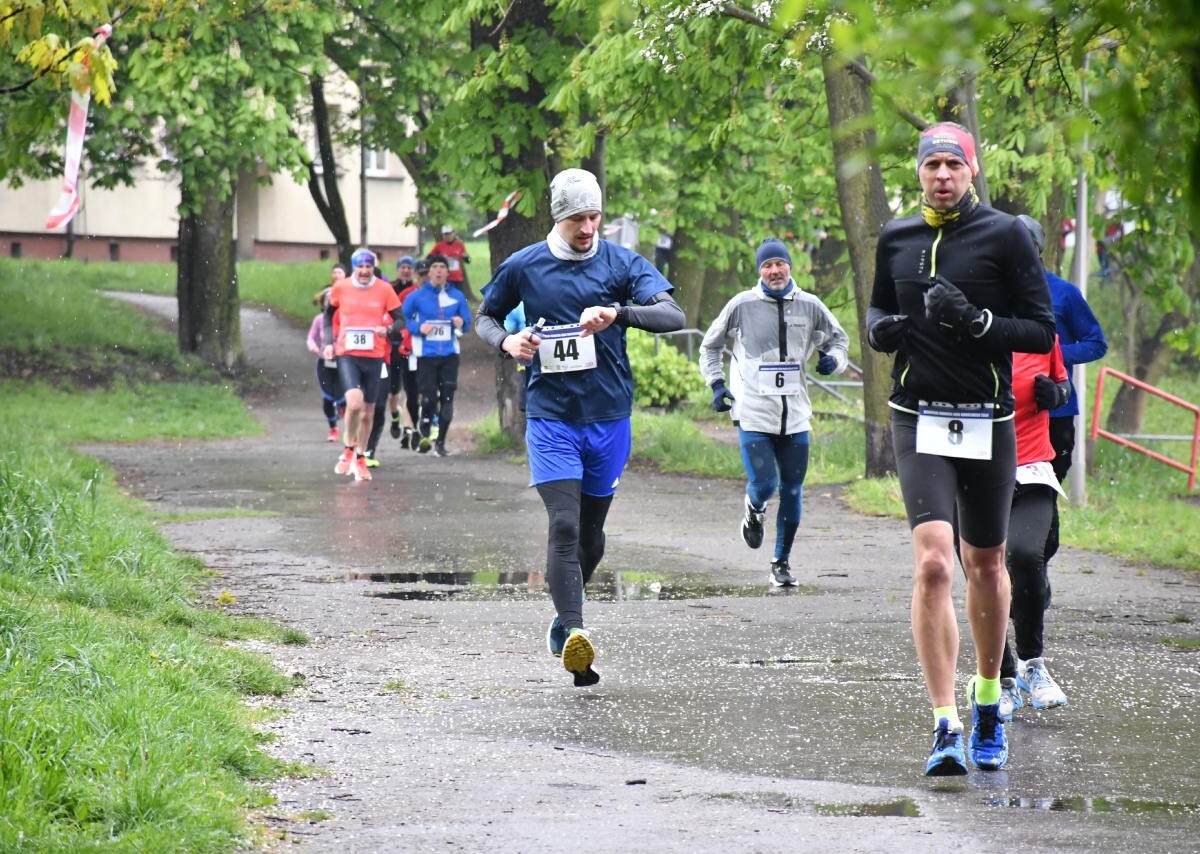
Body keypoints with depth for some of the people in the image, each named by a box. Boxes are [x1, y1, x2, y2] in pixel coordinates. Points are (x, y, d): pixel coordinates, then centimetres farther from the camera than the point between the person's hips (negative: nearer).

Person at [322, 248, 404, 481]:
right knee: (354, 402, -23)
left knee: (368, 411, 9)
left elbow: (399, 319, 5)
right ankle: (349, 449, 0)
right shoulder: (341, 288, 0)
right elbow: (329, 314, 16)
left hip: (374, 356, 2)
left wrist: (388, 329, -17)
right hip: (347, 355, -2)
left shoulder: (384, 289, -1)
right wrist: (329, 342, 6)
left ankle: (360, 458, 27)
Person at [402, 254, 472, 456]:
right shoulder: (417, 296, 0)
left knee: (447, 398, -1)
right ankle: (424, 432, 18)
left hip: (450, 354, 2)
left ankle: (440, 442, 9)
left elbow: (467, 324, 12)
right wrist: (419, 327, -14)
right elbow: (402, 319, 2)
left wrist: (462, 323, -11)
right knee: (429, 397, -9)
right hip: (426, 354, -2)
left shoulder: (457, 296, 7)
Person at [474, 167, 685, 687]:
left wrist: (618, 313, -31)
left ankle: (564, 615, 37)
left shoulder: (622, 264, -1)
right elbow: (485, 317, 17)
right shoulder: (523, 267, 1)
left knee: (591, 532, 14)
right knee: (564, 526, -17)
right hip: (550, 415, -2)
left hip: (609, 415, 2)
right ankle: (573, 635, -26)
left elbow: (674, 317, -14)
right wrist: (506, 341, -6)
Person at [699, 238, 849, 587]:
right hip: (753, 413, -3)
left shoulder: (809, 306, 5)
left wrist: (833, 359, 0)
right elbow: (710, 345, 12)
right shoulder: (742, 305, -1)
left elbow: (838, 337, 21)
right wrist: (716, 384, 1)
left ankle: (782, 561, 19)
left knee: (792, 490, 5)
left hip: (795, 416, 3)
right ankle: (754, 511, 25)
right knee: (763, 486, -13)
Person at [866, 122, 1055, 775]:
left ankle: (987, 703, 36)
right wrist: (880, 328, 1)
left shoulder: (1006, 236, -3)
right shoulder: (896, 240, 8)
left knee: (985, 565, 13)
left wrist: (975, 321, -20)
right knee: (933, 562, -17)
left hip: (988, 423, -1)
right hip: (918, 421, 1)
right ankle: (946, 727, -17)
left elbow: (1043, 331, -5)